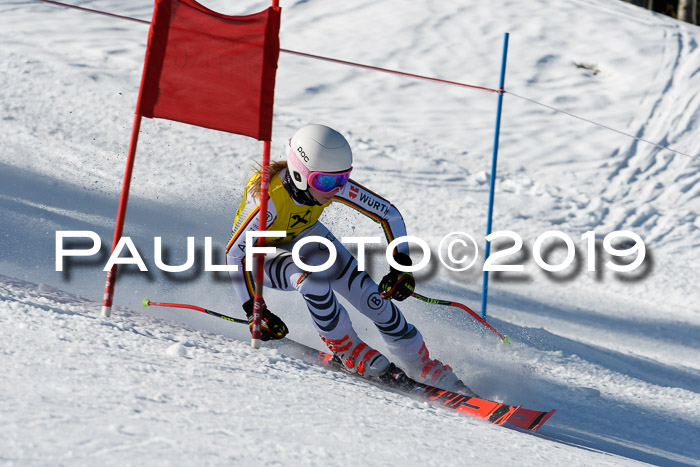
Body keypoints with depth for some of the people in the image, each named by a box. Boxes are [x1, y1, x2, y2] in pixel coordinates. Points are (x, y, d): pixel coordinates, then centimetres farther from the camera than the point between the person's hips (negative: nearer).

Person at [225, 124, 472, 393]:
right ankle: (344, 346, -12)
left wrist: (401, 267, -24)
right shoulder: (268, 200, -40)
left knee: (368, 293, -12)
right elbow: (234, 253, -31)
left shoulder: (333, 184, -28)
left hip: (304, 235, 4)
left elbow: (388, 214, -17)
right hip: (264, 254, -4)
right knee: (312, 276, -35)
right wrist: (253, 310, -34)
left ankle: (419, 364, 3)